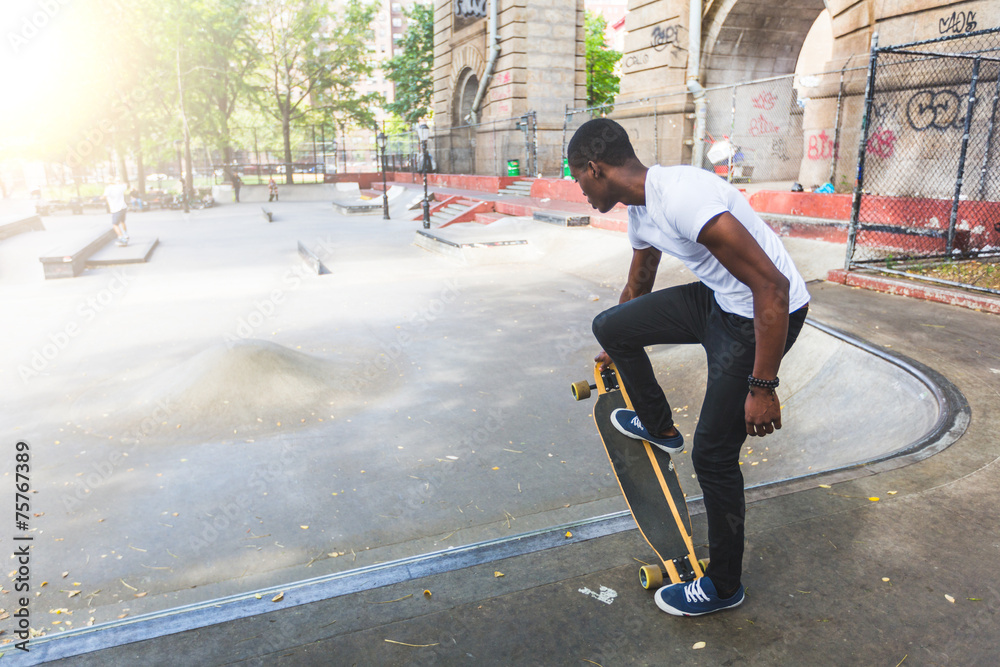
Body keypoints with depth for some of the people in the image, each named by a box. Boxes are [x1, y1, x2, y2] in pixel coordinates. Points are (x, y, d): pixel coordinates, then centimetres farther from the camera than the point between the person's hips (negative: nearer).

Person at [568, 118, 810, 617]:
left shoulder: (682, 198, -29)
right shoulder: (640, 210, 3)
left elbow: (772, 287, -30)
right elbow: (637, 287, 22)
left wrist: (762, 387, -26)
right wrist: (619, 351, 37)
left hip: (766, 315, -9)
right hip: (716, 300, 9)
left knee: (713, 454, -1)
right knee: (610, 325, 6)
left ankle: (723, 586, 22)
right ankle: (659, 428, 29)